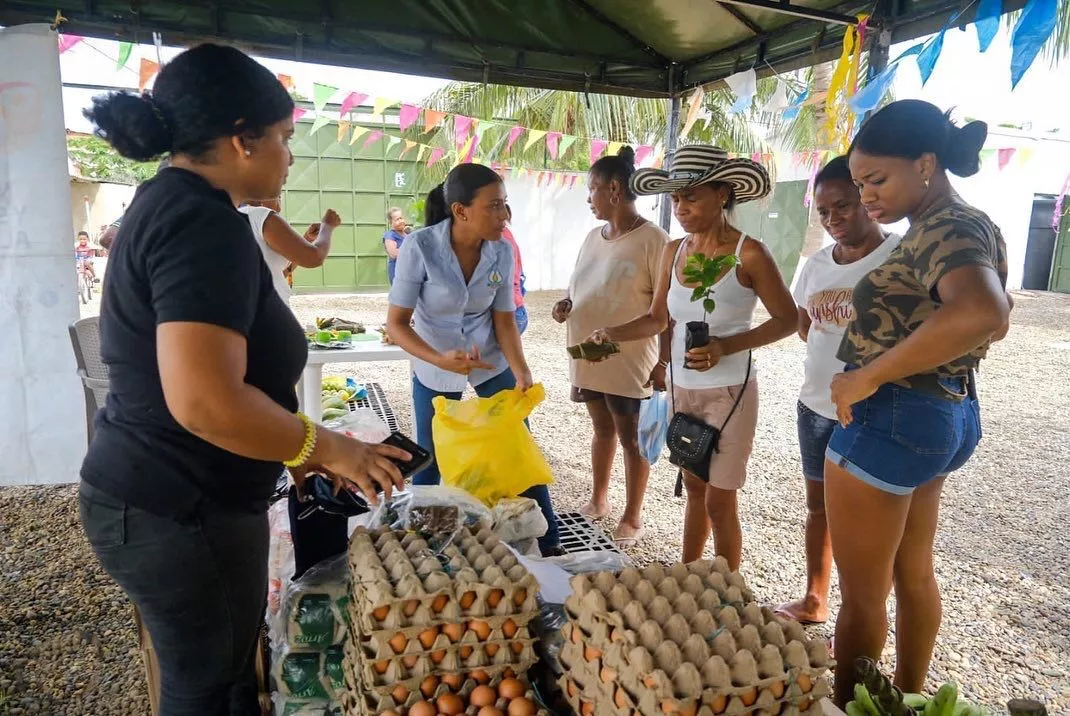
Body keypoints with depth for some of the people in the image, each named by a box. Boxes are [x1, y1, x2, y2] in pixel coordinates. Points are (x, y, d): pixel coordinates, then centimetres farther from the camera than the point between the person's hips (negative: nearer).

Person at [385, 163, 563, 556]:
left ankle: (548, 543, 22)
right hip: (435, 369, -2)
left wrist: (521, 372, -20)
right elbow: (396, 323, -21)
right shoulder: (419, 247, -23)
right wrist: (440, 359, -37)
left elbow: (504, 319, -6)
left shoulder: (502, 251, -13)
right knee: (430, 461, 9)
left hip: (492, 362, 3)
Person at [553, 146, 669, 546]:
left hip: (629, 362, -7)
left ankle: (632, 517, 23)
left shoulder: (652, 240, -14)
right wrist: (566, 304, -2)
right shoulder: (593, 237, 8)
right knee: (602, 429, 20)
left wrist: (664, 361, -16)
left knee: (631, 438, 8)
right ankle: (598, 500, 37)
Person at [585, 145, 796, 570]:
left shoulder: (749, 253, -15)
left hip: (729, 392, -5)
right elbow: (658, 319, 8)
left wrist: (725, 347, -23)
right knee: (694, 487, 19)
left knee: (719, 501, 4)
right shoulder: (673, 252, 2)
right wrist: (612, 334, -10)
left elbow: (787, 320, -10)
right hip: (683, 389, 6)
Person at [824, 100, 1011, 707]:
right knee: (913, 572, 24)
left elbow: (982, 314, -41)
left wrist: (866, 377, -33)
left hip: (890, 418, -11)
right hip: (946, 414, 11)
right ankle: (909, 696, 42)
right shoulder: (969, 226, 11)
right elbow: (990, 318, 24)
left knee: (863, 594, 6)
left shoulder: (946, 229, -20)